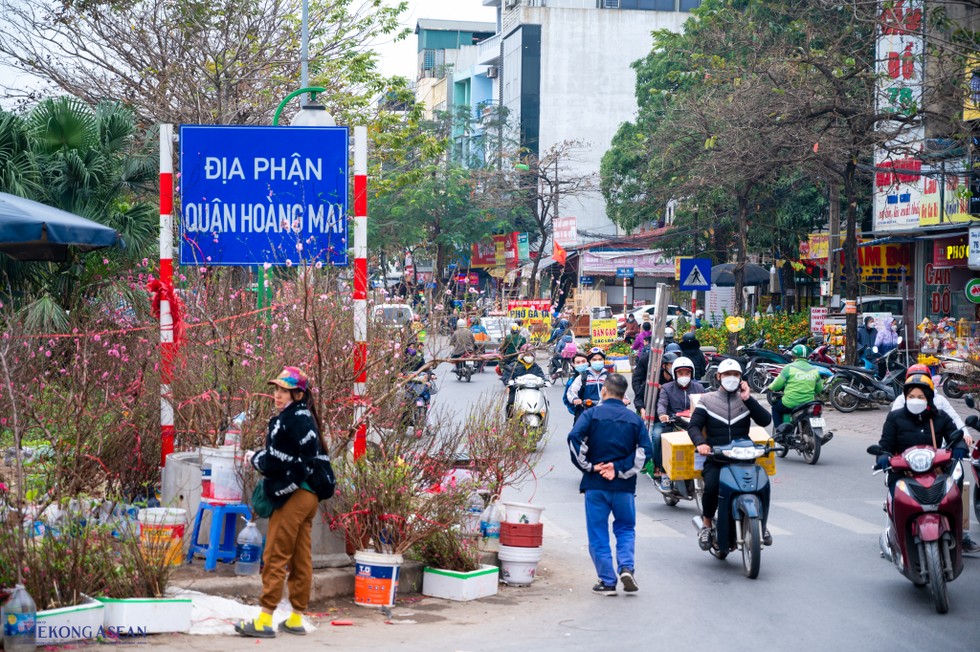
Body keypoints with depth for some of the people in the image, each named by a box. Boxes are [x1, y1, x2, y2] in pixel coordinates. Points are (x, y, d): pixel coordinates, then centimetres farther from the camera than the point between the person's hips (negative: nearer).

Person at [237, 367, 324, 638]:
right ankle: (296, 618, 13)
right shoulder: (307, 418, 14)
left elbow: (272, 462, -15)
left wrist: (254, 458, 4)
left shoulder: (286, 421, -13)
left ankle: (265, 620, -6)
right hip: (310, 495, 9)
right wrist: (264, 458, 14)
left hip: (291, 496, -9)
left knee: (275, 557, -6)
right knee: (301, 559, 9)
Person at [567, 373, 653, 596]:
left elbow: (574, 439, -17)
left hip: (595, 484, -2)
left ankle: (607, 581, 6)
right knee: (625, 528, 18)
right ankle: (626, 567, -3)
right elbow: (645, 451, -6)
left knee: (598, 532, 7)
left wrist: (588, 466, -8)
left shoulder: (592, 414, -2)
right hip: (624, 486, 2)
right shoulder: (635, 420, 5)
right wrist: (620, 469, -6)